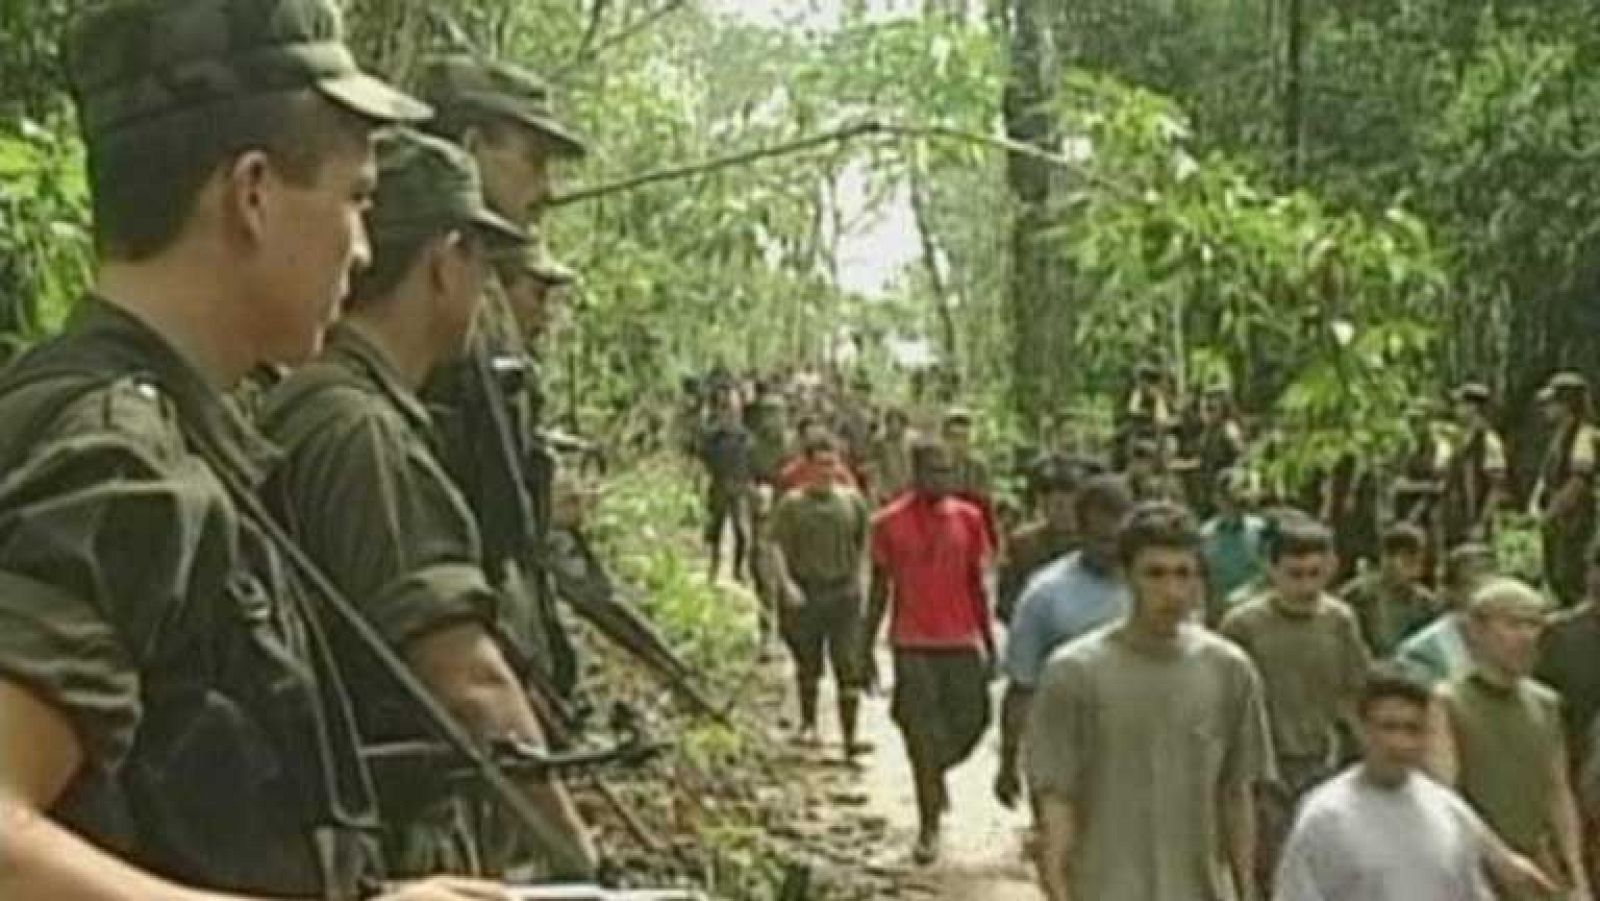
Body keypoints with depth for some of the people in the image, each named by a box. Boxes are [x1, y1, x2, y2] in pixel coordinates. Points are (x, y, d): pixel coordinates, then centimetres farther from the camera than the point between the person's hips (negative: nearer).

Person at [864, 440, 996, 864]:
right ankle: (928, 827, 8)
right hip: (913, 645, -2)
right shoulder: (889, 522, -2)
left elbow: (977, 582, 11)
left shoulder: (968, 518, 4)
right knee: (921, 735, -2)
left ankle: (936, 771, 37)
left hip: (962, 641, 2)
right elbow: (880, 586, 4)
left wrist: (988, 638, 11)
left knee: (970, 724, 4)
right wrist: (867, 646, 4)